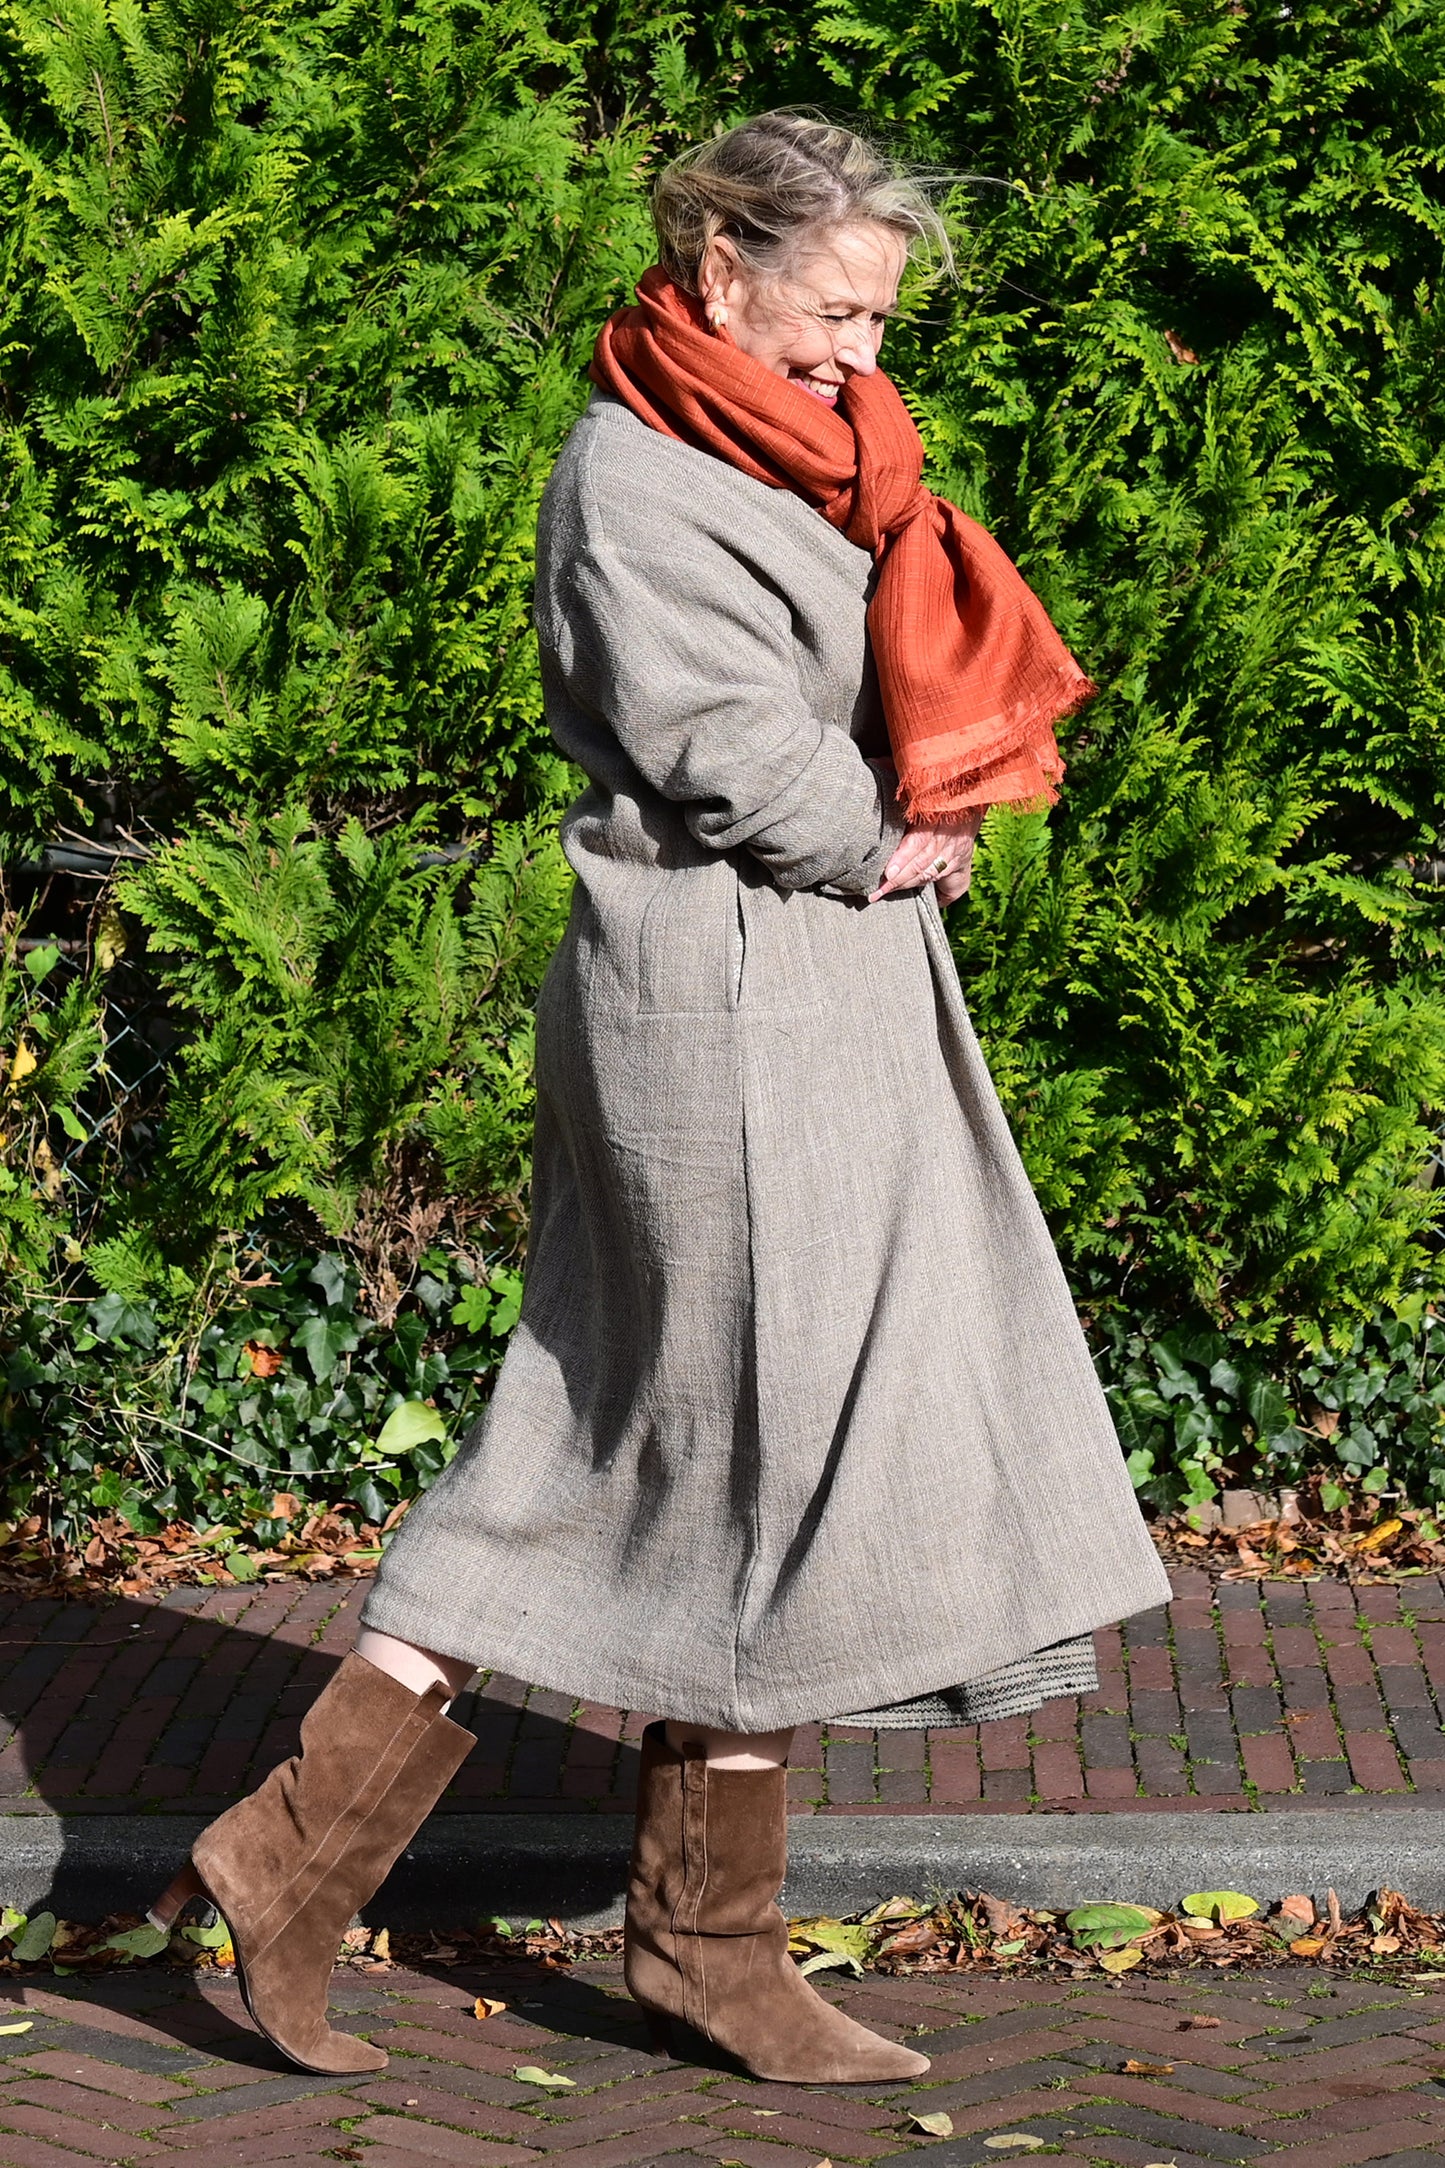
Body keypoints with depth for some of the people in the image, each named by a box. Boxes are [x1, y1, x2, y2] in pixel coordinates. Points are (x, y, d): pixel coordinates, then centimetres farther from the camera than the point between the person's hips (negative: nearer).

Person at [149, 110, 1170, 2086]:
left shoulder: (807, 465, 17)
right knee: (768, 1465, -2)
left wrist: (935, 797, -3)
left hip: (828, 1009, 9)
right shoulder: (635, 481, -12)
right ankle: (709, 1938, 10)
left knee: (602, 1454, 9)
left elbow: (955, 683, 17)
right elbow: (734, 758, -19)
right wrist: (894, 842, -4)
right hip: (726, 1013, -9)